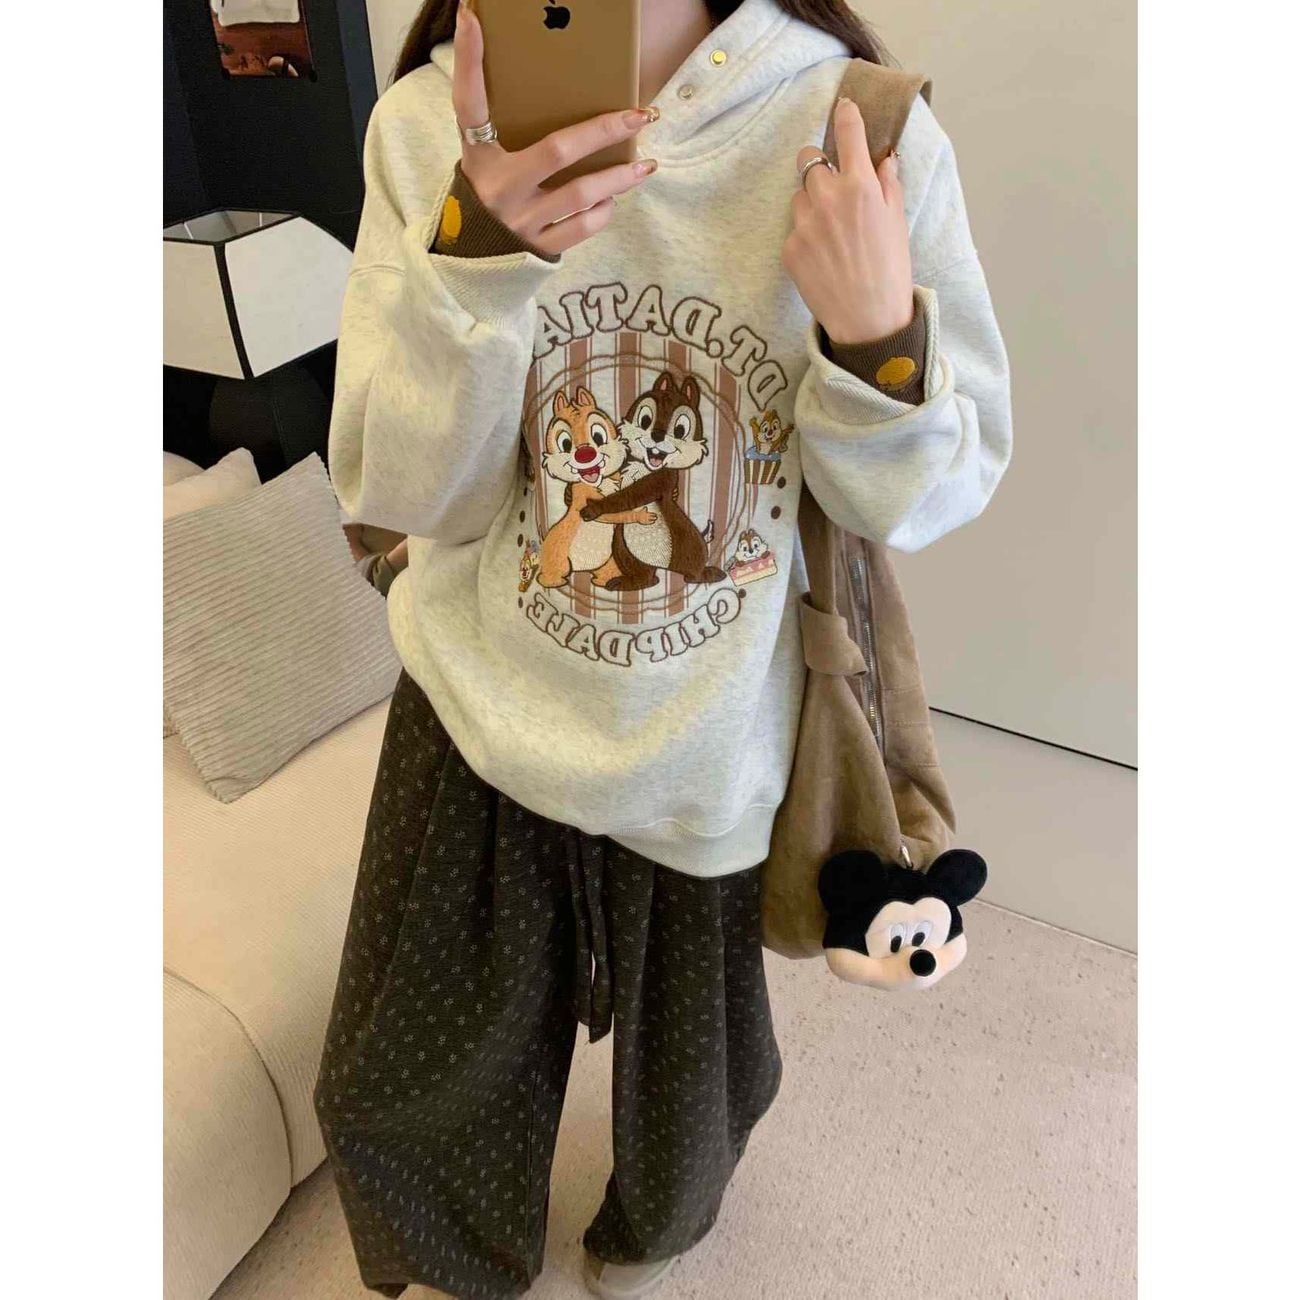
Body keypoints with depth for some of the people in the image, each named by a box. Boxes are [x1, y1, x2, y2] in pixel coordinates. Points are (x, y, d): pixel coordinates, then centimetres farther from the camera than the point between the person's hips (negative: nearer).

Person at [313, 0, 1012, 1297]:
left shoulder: (859, 133, -17)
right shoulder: (429, 124, -12)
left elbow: (933, 494, -10)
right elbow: (403, 492, -14)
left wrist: (879, 334, -30)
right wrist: (478, 254, -30)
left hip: (717, 736, 0)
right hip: (485, 708, 2)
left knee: (692, 1081, 26)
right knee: (394, 1091, 21)